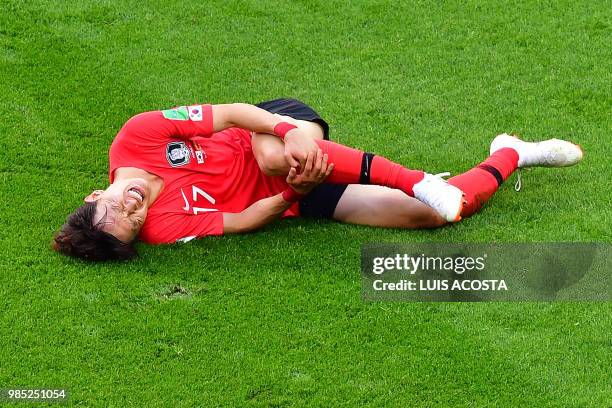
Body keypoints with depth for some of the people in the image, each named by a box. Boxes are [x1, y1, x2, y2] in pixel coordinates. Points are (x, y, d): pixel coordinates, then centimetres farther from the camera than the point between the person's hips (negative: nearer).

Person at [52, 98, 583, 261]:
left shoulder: (136, 138, -19)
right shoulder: (163, 227, -21)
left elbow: (228, 113, -17)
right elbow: (248, 219, -14)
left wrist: (288, 133, -30)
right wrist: (297, 191, -25)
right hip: (293, 194, -1)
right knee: (434, 214, -11)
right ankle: (507, 157, 15)